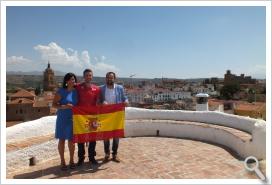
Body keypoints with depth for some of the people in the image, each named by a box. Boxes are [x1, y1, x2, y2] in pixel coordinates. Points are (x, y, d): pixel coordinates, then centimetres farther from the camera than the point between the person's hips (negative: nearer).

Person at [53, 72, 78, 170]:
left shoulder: (76, 91, 4)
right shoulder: (61, 91, -7)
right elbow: (54, 104, -8)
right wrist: (64, 106, -23)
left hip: (73, 118, 3)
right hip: (62, 118, -3)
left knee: (71, 140, 9)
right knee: (62, 140, 5)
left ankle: (71, 160, 24)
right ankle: (62, 161, 20)